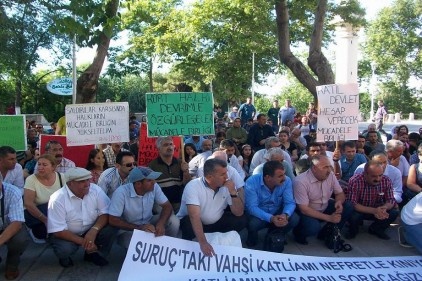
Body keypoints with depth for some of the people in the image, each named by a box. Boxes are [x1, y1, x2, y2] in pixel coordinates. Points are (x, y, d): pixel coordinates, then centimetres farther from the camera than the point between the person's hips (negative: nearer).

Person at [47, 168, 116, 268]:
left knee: (112, 225, -21)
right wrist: (83, 242, -27)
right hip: (67, 234, -3)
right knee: (64, 248, -34)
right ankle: (64, 257, 5)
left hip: (91, 231, 3)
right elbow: (58, 231, -22)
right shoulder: (57, 199, -23)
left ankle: (93, 254, 2)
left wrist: (94, 230, -31)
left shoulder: (96, 190, -15)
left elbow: (106, 213, -13)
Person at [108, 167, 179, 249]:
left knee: (173, 221, -19)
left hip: (149, 224, 4)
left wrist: (161, 223, -30)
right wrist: (139, 227, -32)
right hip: (128, 230, -4)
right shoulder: (121, 193, -26)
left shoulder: (154, 187, -15)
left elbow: (167, 206, -10)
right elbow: (113, 220, -25)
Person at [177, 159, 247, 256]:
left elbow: (239, 213, -13)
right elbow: (194, 216, -39)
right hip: (193, 222, -4)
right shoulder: (193, 186, -27)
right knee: (189, 224, -37)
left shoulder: (226, 186, -12)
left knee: (241, 220, -16)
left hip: (216, 222, 4)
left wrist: (233, 192, -28)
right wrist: (203, 243, -49)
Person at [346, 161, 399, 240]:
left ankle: (375, 229, 9)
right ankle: (353, 230, 4)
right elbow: (352, 204, -30)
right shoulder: (355, 181, -29)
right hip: (360, 210, -4)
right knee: (353, 215, -34)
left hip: (377, 210, 4)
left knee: (394, 212, -20)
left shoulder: (386, 181, -16)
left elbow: (391, 200, -9)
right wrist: (374, 211, -41)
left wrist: (384, 208, -34)